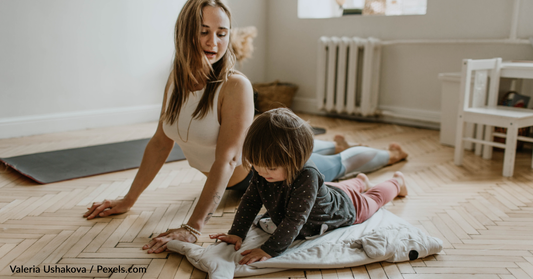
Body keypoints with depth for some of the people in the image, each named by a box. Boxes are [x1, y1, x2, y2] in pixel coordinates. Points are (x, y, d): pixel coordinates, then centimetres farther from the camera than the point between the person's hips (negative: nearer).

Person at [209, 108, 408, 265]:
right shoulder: (262, 170, -30)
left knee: (372, 199, 27)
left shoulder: (306, 176, -50)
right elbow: (250, 200, -20)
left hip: (344, 208, -5)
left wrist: (270, 250, -54)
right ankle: (360, 181, 67)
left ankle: (396, 182, 56)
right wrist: (237, 233, -28)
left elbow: (295, 219, -50)